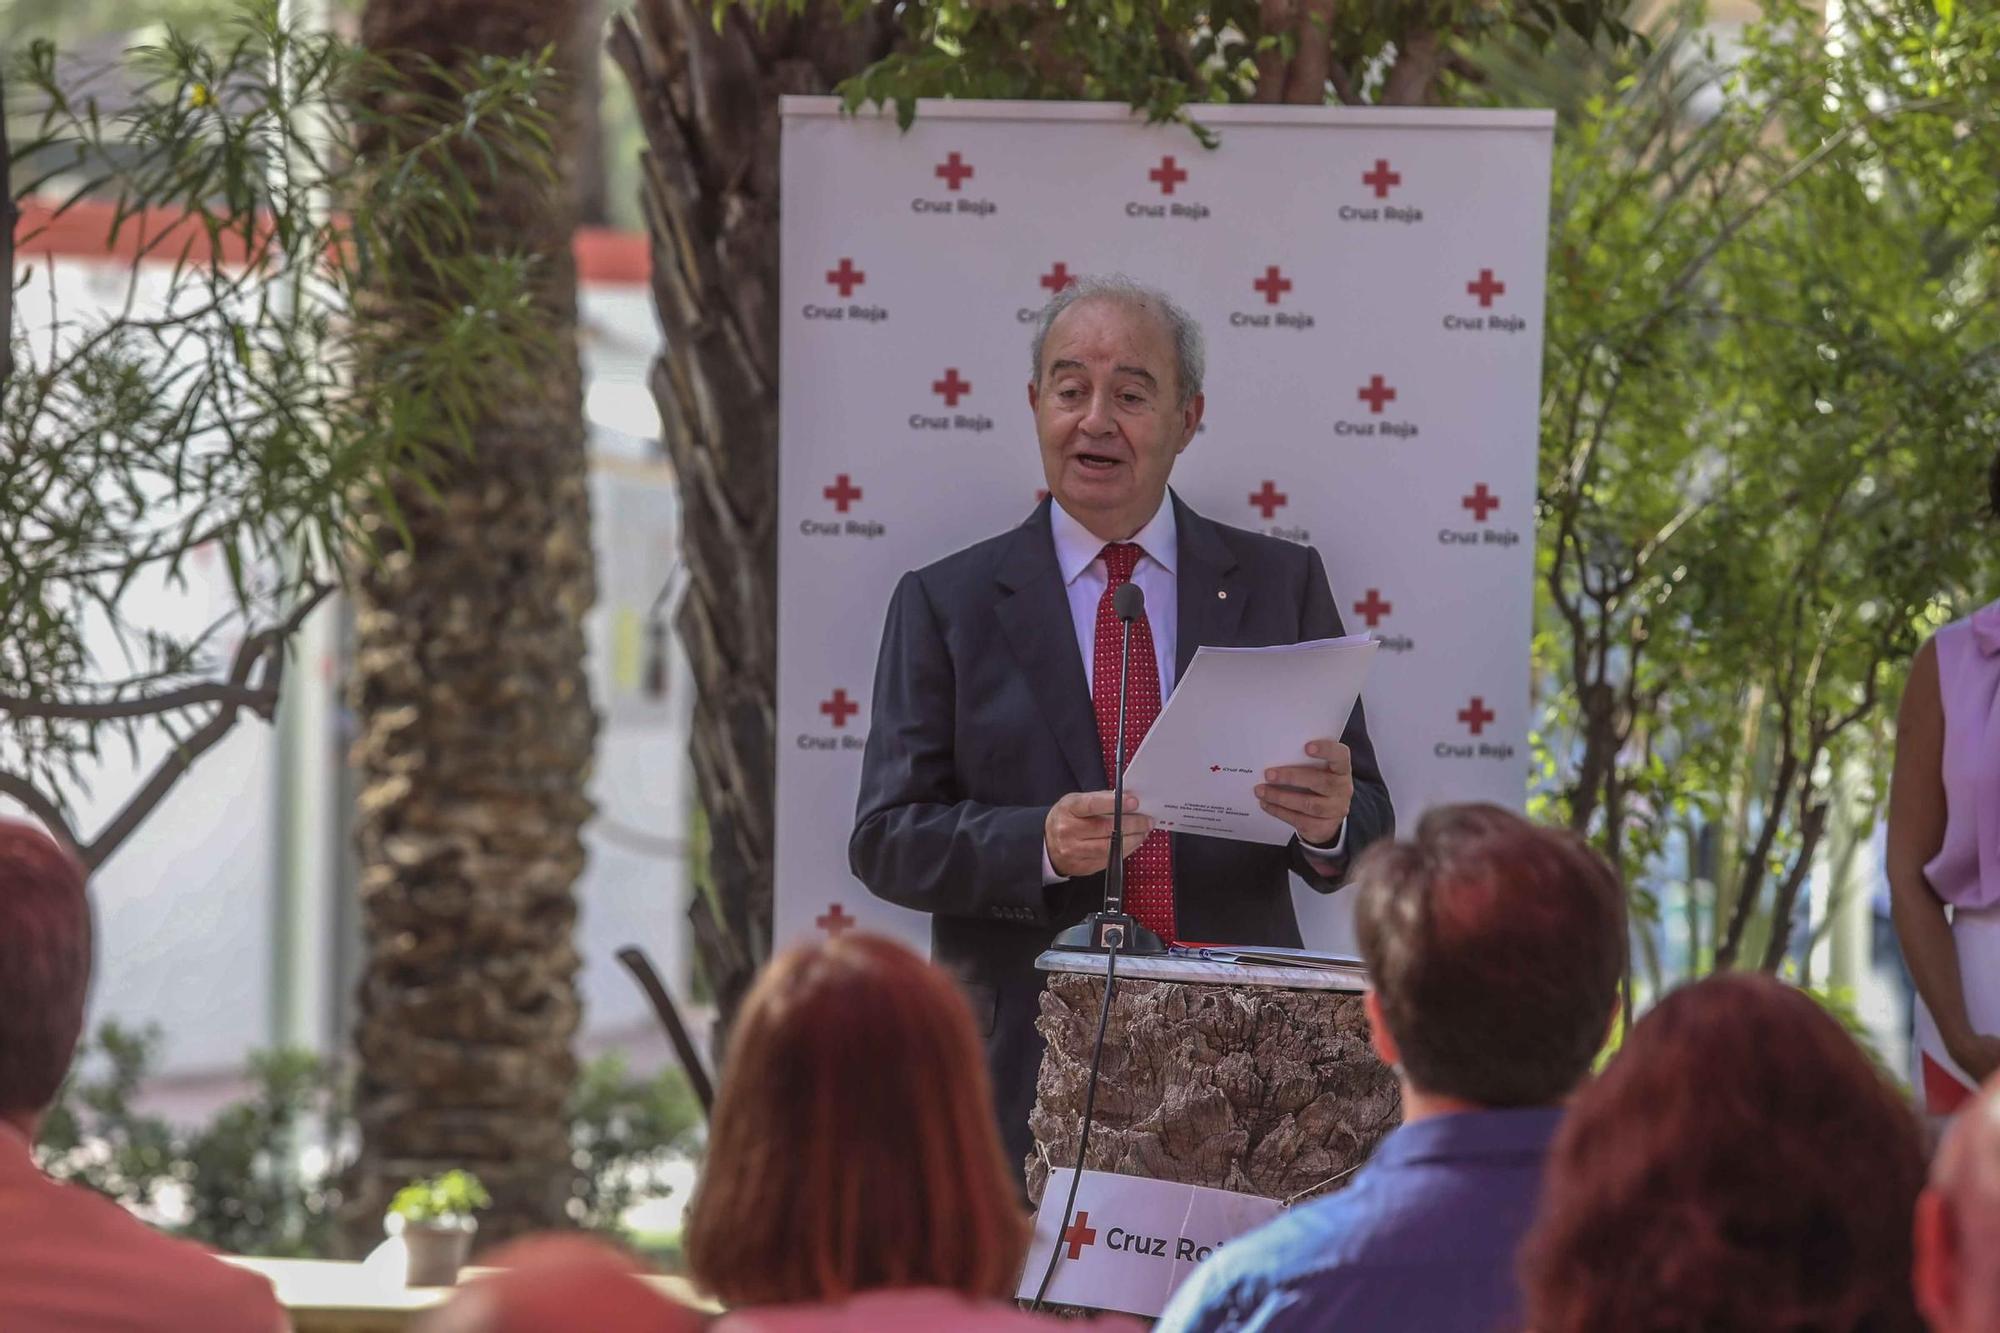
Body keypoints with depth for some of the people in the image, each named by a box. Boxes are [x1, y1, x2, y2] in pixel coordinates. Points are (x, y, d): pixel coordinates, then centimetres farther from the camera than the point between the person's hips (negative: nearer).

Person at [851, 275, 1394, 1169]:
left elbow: (1365, 826, 7)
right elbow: (887, 838, 1)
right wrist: (1040, 845, -17)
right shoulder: (945, 605, 7)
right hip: (1026, 1069, -1)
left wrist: (1329, 820, -17)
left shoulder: (1280, 585, 10)